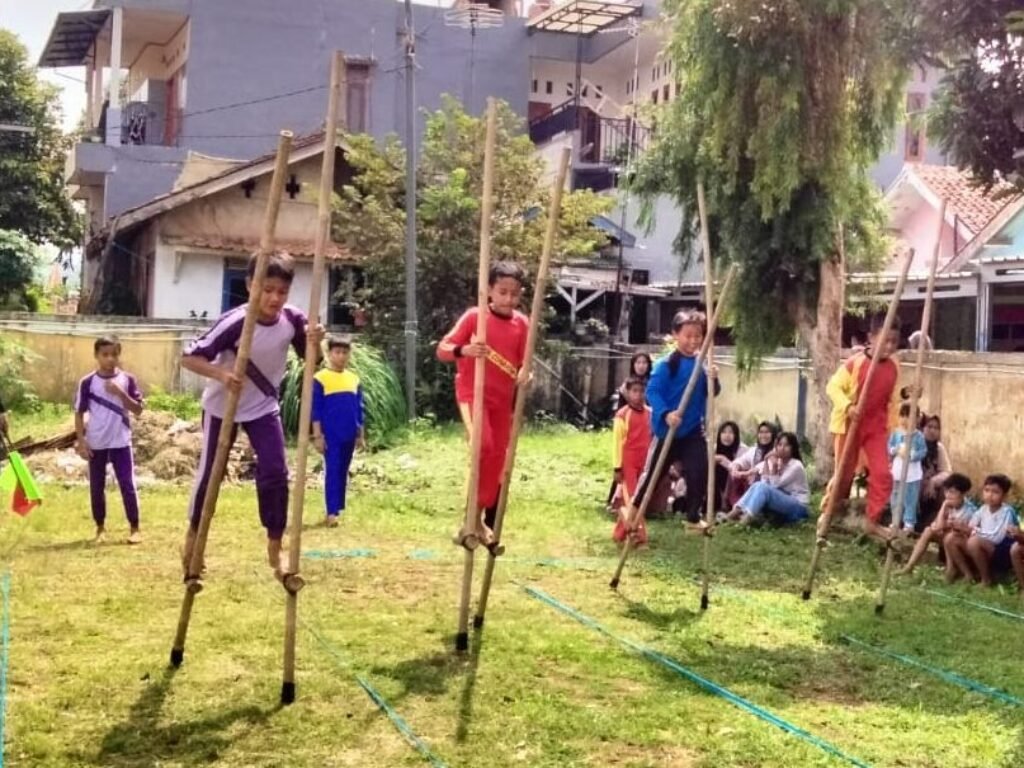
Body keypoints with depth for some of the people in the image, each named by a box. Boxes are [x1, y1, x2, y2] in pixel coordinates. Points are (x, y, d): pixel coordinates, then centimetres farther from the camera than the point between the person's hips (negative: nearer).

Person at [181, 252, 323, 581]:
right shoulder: (234, 322, -31)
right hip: (222, 406, -3)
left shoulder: (293, 319, -20)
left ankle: (275, 549, 7)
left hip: (264, 407, 3)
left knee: (275, 474, -7)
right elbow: (189, 358, -27)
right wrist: (220, 373, -45)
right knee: (210, 473, 8)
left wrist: (315, 342, -27)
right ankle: (193, 534, 34)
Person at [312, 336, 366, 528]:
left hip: (349, 436, 5)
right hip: (330, 435, -5)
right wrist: (317, 435, -9)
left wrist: (360, 435, 13)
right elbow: (315, 409, -6)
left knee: (343, 473, 10)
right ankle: (331, 513, -7)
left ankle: (338, 509, 18)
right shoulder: (320, 378, -6)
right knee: (332, 471, -7)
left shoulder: (354, 379, 10)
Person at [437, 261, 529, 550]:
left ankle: (488, 523, 23)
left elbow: (524, 363, 9)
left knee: (498, 461, 9)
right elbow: (442, 349, -10)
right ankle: (475, 517, -14)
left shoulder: (522, 323, 2)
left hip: (503, 399, 5)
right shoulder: (474, 316, -9)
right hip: (472, 392, -5)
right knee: (484, 445, -27)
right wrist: (463, 350, -31)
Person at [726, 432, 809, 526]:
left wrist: (774, 466, -23)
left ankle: (749, 516, -36)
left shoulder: (796, 466, -11)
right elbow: (765, 483, -5)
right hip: (782, 503, 7)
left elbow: (775, 484, -16)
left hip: (797, 508, -7)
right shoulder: (777, 461, 8)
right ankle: (739, 510, -25)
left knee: (762, 487, -27)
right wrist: (766, 462, -11)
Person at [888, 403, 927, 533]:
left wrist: (911, 454, -23)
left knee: (910, 499, -1)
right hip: (897, 471, 3)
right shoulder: (896, 433, 1)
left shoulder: (918, 435, -8)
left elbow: (923, 451, -10)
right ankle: (895, 521, 23)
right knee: (896, 497, 11)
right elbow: (890, 447, 3)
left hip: (912, 473, -3)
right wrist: (896, 450, -17)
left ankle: (909, 523, 5)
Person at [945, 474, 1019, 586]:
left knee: (974, 542, -34)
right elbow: (971, 530, 3)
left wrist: (977, 531, -17)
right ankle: (967, 574, 2)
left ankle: (986, 578, -14)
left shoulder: (1007, 512, -17)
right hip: (983, 552, 7)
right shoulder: (983, 509, 4)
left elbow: (997, 538, -25)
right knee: (950, 539, -7)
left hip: (1002, 555, -7)